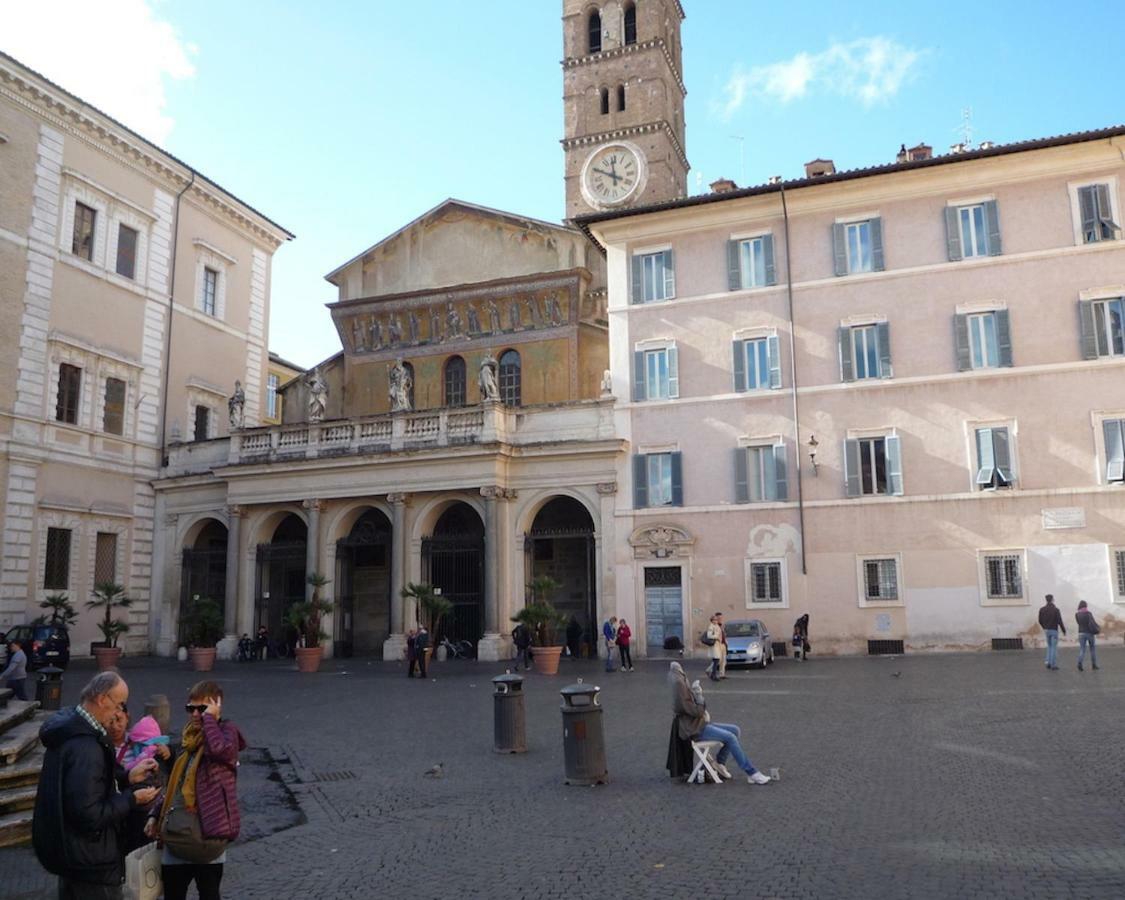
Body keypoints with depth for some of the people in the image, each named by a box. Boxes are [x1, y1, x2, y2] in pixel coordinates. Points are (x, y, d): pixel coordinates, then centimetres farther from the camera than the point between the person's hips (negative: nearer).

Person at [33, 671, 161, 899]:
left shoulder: (70, 725, 2)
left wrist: (127, 777, 4)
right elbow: (89, 815, -30)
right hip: (89, 861, -10)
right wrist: (132, 799, -18)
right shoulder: (85, 746, -30)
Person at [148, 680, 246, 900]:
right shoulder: (190, 736, 13)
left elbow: (221, 749, -34)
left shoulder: (227, 730, -8)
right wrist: (156, 815, 13)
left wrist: (210, 718, -21)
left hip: (208, 831, -7)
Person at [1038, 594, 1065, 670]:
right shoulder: (1056, 609, -14)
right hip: (1054, 630, -4)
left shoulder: (1042, 609, -1)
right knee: (1054, 647, 2)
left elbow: (1040, 621, 4)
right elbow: (1059, 621, -13)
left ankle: (1049, 663, 9)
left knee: (1049, 646, 19)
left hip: (1046, 630, 4)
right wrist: (1064, 630, 1)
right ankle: (1054, 665, 2)